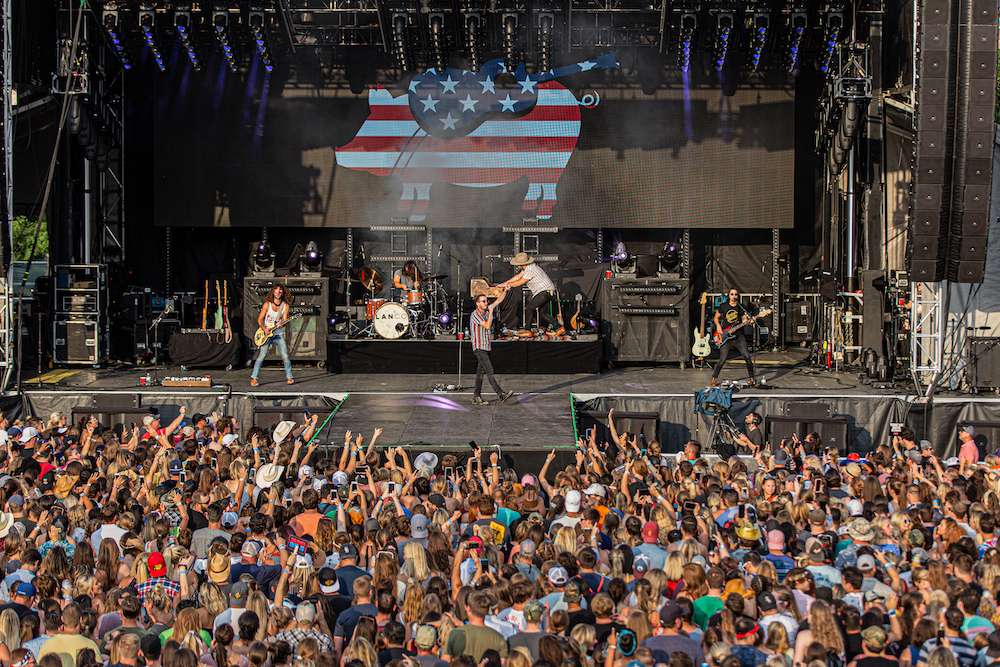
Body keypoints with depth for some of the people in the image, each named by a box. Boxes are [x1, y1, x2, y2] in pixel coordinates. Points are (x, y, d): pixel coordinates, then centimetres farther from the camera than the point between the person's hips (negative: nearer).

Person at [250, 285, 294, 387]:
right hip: (266, 333, -2)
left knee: (285, 356, -6)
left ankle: (289, 377, 8)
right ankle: (254, 378, -6)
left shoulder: (285, 305, 1)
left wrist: (282, 323, -24)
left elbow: (284, 320, -1)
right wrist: (265, 329, -15)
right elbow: (260, 319, -1)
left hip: (278, 333, 2)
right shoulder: (267, 304, -4)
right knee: (262, 355, -11)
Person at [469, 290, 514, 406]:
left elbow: (499, 301, 14)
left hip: (486, 347, 8)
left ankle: (477, 396, 12)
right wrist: (491, 313, -14)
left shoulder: (486, 311, 12)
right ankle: (500, 394, -21)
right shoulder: (475, 314, -11)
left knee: (480, 372, 9)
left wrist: (505, 290, 3)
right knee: (489, 370, -14)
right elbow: (487, 326, -19)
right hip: (479, 347, -8)